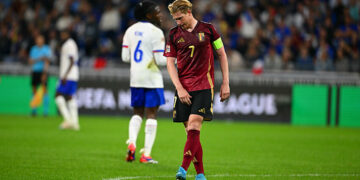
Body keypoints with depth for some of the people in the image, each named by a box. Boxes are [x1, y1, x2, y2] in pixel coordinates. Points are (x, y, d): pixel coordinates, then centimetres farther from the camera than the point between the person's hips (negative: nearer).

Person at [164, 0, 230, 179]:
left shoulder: (207, 29, 2)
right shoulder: (174, 34, 7)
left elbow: (222, 55, 9)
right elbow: (170, 63, 5)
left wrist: (225, 83, 5)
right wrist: (179, 88, -6)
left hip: (204, 86, -3)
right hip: (183, 89, 3)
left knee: (194, 126, -17)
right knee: (191, 131, 1)